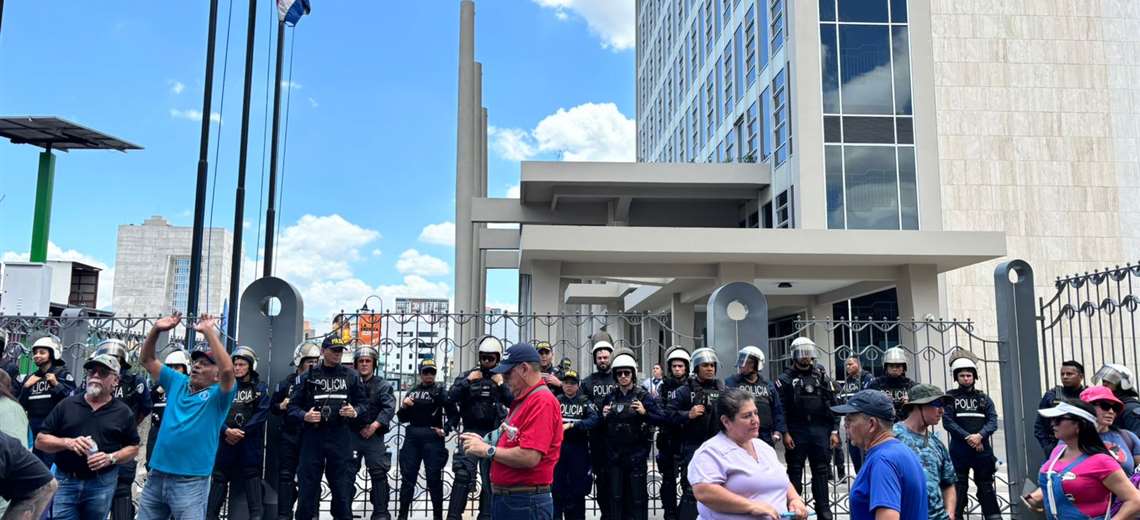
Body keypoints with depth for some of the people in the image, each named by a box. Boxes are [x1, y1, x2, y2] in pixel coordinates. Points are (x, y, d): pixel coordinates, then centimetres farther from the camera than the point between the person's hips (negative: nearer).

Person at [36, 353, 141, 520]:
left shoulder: (123, 412, 2)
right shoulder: (66, 405, 3)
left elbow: (133, 448, 5)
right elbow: (40, 440, 3)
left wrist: (111, 458, -13)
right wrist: (68, 442, -14)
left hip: (102, 484, 0)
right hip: (65, 481, 0)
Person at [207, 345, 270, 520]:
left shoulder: (260, 388, 3)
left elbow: (262, 413, -7)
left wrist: (242, 432, -15)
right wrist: (227, 430, -16)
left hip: (250, 440, -2)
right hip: (226, 439, 2)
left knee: (252, 474, -2)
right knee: (219, 475, 5)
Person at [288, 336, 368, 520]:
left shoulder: (351, 375, 8)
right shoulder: (309, 376, 6)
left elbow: (363, 402, 11)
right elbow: (293, 405, 5)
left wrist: (355, 412, -9)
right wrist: (304, 415, -13)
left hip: (341, 437, 0)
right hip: (313, 436, 0)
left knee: (343, 483, 4)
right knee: (307, 483, 5)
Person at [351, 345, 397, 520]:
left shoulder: (383, 385, 6)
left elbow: (389, 408, -6)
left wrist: (374, 426, -16)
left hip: (374, 436, -1)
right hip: (351, 434, 1)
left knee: (378, 474, -1)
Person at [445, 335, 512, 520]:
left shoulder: (504, 378, 5)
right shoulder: (467, 375, 5)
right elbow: (450, 398, -5)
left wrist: (501, 385, -12)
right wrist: (468, 381, -11)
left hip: (493, 434, 1)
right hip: (471, 432, -1)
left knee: (491, 478, 6)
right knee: (464, 475, -13)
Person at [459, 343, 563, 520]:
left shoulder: (542, 401, -18)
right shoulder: (522, 400, 16)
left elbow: (529, 457, -25)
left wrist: (487, 450, -13)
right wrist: (483, 443, 1)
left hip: (525, 502, -9)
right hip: (503, 497, 9)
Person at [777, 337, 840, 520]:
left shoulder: (822, 376, 9)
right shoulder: (785, 379, 0)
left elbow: (833, 405, 7)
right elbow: (780, 408, -5)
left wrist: (834, 431, 0)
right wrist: (784, 433, -11)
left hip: (820, 430, 2)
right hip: (796, 431, -2)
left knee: (821, 471, 6)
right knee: (795, 471, 5)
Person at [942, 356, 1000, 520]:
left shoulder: (984, 398, 11)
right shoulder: (950, 397, 3)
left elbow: (992, 422, 0)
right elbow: (948, 422, -7)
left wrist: (980, 435, -17)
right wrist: (968, 437, -15)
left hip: (983, 449, 2)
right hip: (959, 451, -2)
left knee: (986, 487, 7)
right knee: (959, 487, 2)